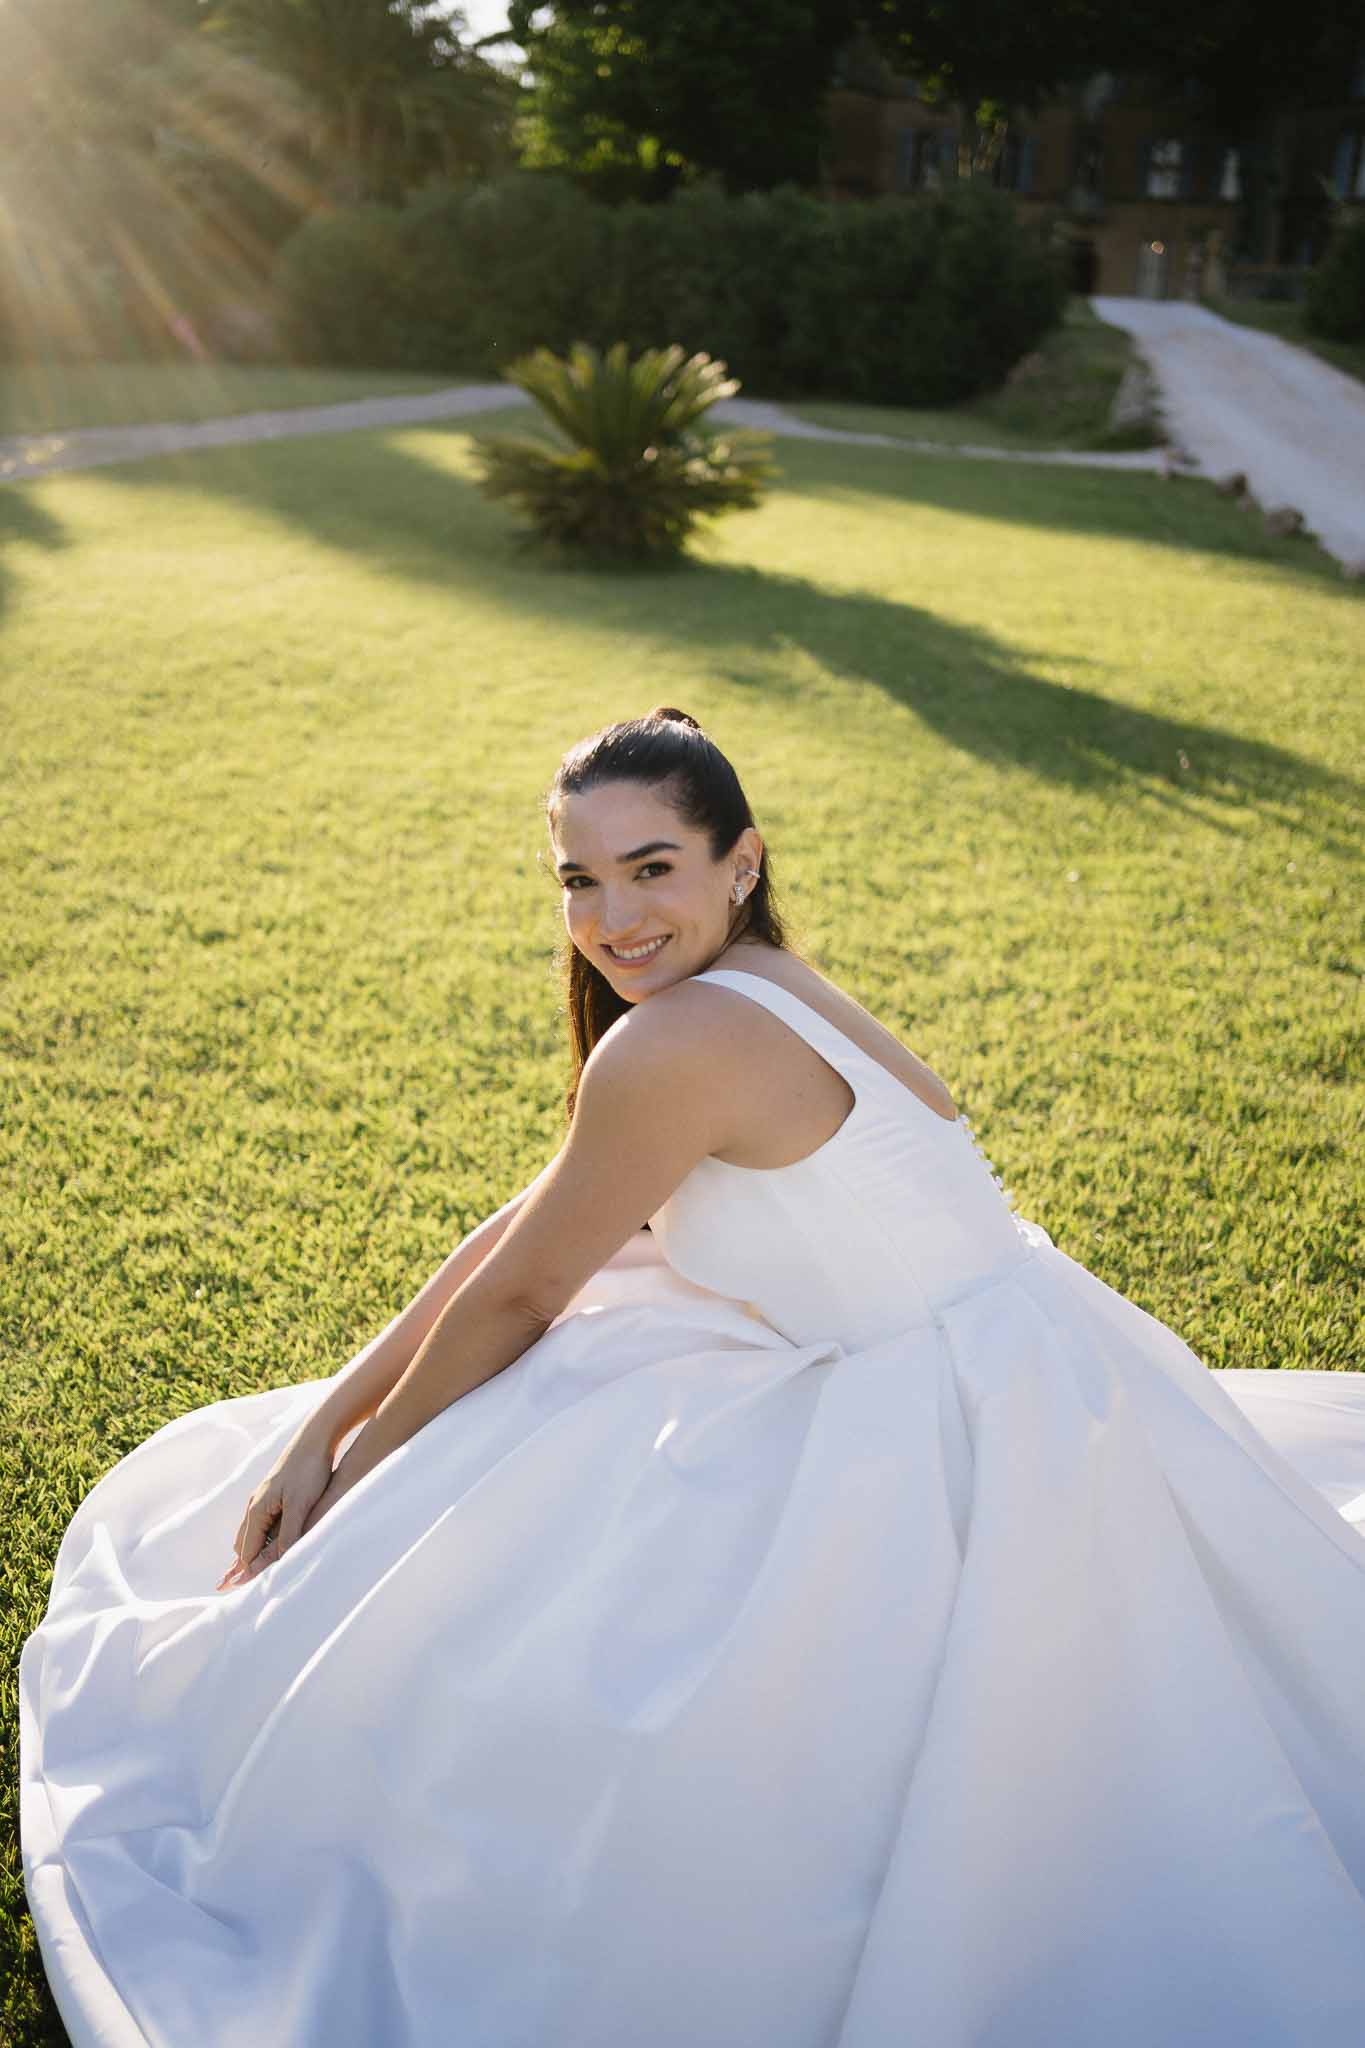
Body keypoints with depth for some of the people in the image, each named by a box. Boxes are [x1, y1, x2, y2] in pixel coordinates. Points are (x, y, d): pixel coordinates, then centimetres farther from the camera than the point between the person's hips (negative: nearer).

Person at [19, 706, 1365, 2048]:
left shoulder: (676, 1042, -22)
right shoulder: (768, 996, 8)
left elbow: (515, 1298, -12)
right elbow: (522, 1225, 9)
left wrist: (352, 1481, 5)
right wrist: (321, 1425, 9)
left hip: (955, 1447, -10)